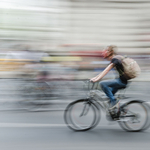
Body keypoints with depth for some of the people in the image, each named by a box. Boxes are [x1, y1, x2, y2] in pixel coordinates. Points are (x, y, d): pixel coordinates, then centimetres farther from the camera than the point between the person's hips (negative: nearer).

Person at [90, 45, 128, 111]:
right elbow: (105, 71, 18)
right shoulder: (114, 60, 16)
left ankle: (114, 101, -13)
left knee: (102, 83, -18)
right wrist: (95, 77, 14)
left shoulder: (115, 60, -14)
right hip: (122, 81, 10)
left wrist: (97, 79, -28)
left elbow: (106, 71, -22)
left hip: (122, 81, -10)